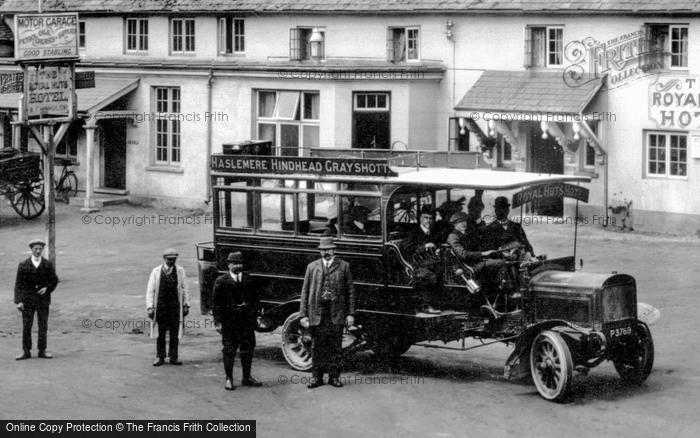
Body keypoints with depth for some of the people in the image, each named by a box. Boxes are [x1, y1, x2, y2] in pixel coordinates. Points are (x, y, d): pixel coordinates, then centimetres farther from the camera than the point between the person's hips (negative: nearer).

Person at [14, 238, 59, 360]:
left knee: (43, 327, 3)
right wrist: (18, 301, -10)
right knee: (26, 327, 0)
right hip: (28, 300, -1)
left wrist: (47, 288, -11)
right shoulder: (23, 265, 1)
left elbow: (54, 280, 10)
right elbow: (18, 284, -1)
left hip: (43, 300, 1)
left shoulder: (48, 265, 4)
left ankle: (42, 351, 11)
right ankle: (26, 351, 5)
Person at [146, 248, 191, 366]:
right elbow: (150, 290, 1)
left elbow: (184, 289, 9)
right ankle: (160, 357, 12)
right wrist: (150, 307, -5)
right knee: (160, 333, 3)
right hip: (160, 306, -1)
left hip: (175, 306, 1)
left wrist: (186, 305, 5)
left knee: (175, 332, 2)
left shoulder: (180, 271, 5)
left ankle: (174, 356, 12)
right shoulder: (156, 272, 2)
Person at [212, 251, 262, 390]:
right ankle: (229, 379, 10)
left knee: (248, 349, 9)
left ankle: (247, 377, 21)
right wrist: (218, 322, -9)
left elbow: (254, 299, 12)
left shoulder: (248, 279, 8)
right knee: (229, 350, 1)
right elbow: (216, 303, -4)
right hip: (229, 321, -4)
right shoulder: (221, 281, -4)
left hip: (247, 320, 4)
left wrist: (254, 315, 5)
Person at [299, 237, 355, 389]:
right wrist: (303, 314, 1)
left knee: (335, 346, 3)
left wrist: (350, 313, -1)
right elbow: (305, 291, 8)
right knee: (317, 347, 4)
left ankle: (334, 376, 11)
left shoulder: (343, 266, 7)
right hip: (316, 313, 1)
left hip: (336, 314, -1)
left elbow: (350, 291, 5)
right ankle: (316, 377, 11)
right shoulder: (312, 267, 10)